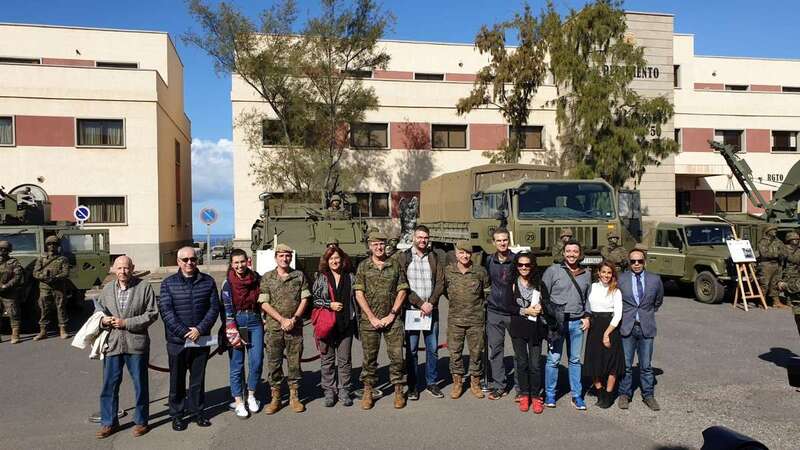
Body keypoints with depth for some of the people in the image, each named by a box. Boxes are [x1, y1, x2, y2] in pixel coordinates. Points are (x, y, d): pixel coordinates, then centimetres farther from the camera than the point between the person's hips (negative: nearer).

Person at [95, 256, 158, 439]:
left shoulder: (144, 287, -5)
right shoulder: (107, 289, 8)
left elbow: (152, 313, -7)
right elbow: (99, 311, 19)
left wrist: (126, 323, -14)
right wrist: (103, 320, -5)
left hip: (136, 343, -3)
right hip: (112, 343, 3)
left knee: (140, 384, 8)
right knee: (109, 384, 9)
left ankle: (141, 421, 24)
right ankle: (108, 422, 25)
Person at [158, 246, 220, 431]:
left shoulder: (208, 281, 3)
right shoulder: (168, 283, -2)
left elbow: (214, 307, 0)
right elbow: (166, 311, -8)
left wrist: (200, 329, -12)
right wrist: (185, 333, -15)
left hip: (201, 339, 2)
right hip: (177, 341, -1)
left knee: (198, 379, 12)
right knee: (177, 380, 8)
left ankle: (198, 411, 26)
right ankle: (177, 415, 22)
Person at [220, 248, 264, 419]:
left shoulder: (256, 278, 4)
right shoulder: (228, 283, -4)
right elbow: (227, 309, -7)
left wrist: (265, 321, 9)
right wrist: (233, 333, -12)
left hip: (255, 322, 3)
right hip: (236, 323, -2)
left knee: (257, 361, 0)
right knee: (236, 364, 1)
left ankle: (251, 396, 20)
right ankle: (238, 402, 13)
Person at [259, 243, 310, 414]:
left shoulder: (299, 276, 6)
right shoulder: (267, 278, 3)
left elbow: (304, 299, 3)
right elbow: (264, 303, -2)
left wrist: (293, 319, -10)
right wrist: (282, 319, -11)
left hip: (295, 327, 1)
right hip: (274, 327, 0)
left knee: (295, 362, 6)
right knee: (273, 363, 4)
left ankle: (294, 396, 17)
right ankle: (275, 397, 15)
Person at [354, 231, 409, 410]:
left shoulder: (395, 266, 5)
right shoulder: (363, 266, 3)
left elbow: (402, 291, 3)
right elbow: (359, 294, -1)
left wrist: (392, 315, -6)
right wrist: (372, 318, -8)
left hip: (392, 319, 0)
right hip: (369, 320, 0)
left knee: (396, 355, 1)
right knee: (369, 357, 7)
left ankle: (398, 391, 14)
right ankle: (368, 392, 19)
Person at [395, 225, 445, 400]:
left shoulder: (435, 258, 9)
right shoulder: (403, 257, 0)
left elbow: (440, 283, 3)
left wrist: (431, 303, -10)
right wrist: (420, 304, -13)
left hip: (431, 310, 3)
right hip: (411, 310, -2)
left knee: (433, 349, 8)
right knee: (411, 350, 3)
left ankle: (431, 383, 21)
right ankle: (412, 386, 14)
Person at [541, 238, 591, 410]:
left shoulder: (586, 274, 11)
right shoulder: (553, 270, -2)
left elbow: (588, 298, 20)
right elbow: (543, 296, -1)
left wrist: (587, 317, 8)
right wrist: (550, 317, -7)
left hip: (577, 323, 4)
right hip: (556, 321, -4)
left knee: (575, 360, 11)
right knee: (553, 359, -1)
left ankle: (577, 395, 19)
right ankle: (550, 394, 12)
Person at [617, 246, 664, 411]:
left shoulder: (655, 279, 3)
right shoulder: (621, 279, -2)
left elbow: (658, 301, 20)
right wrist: (624, 316, 8)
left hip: (646, 328, 1)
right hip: (627, 327, -1)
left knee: (646, 365, 8)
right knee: (626, 365, 5)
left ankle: (648, 395, 21)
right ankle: (624, 394, 18)